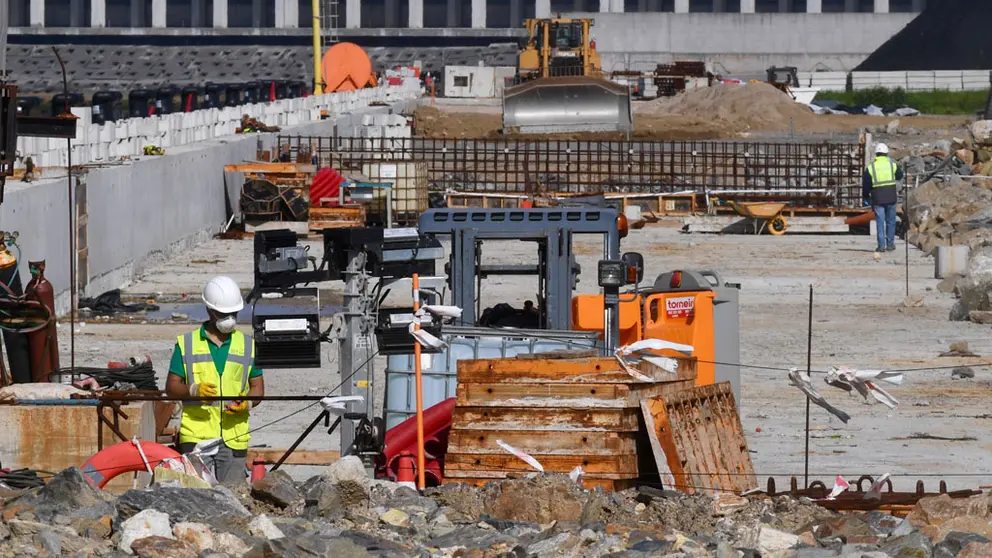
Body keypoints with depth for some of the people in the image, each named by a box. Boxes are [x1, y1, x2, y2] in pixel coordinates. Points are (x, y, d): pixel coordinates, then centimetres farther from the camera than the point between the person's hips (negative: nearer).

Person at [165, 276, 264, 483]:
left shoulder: (247, 345, 15)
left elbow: (257, 387, 16)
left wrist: (246, 403, -7)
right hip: (196, 435, -2)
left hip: (234, 437, 2)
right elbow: (171, 387, 7)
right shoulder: (186, 344, 8)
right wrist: (194, 390, -14)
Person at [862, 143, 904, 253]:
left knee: (880, 222, 1)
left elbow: (866, 184, 0)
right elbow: (899, 176, 17)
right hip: (891, 197, 1)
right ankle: (890, 244, 14)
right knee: (890, 221, 11)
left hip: (877, 198, -1)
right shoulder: (892, 164, 0)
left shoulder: (871, 167, -2)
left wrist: (865, 197, 13)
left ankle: (881, 245, -2)